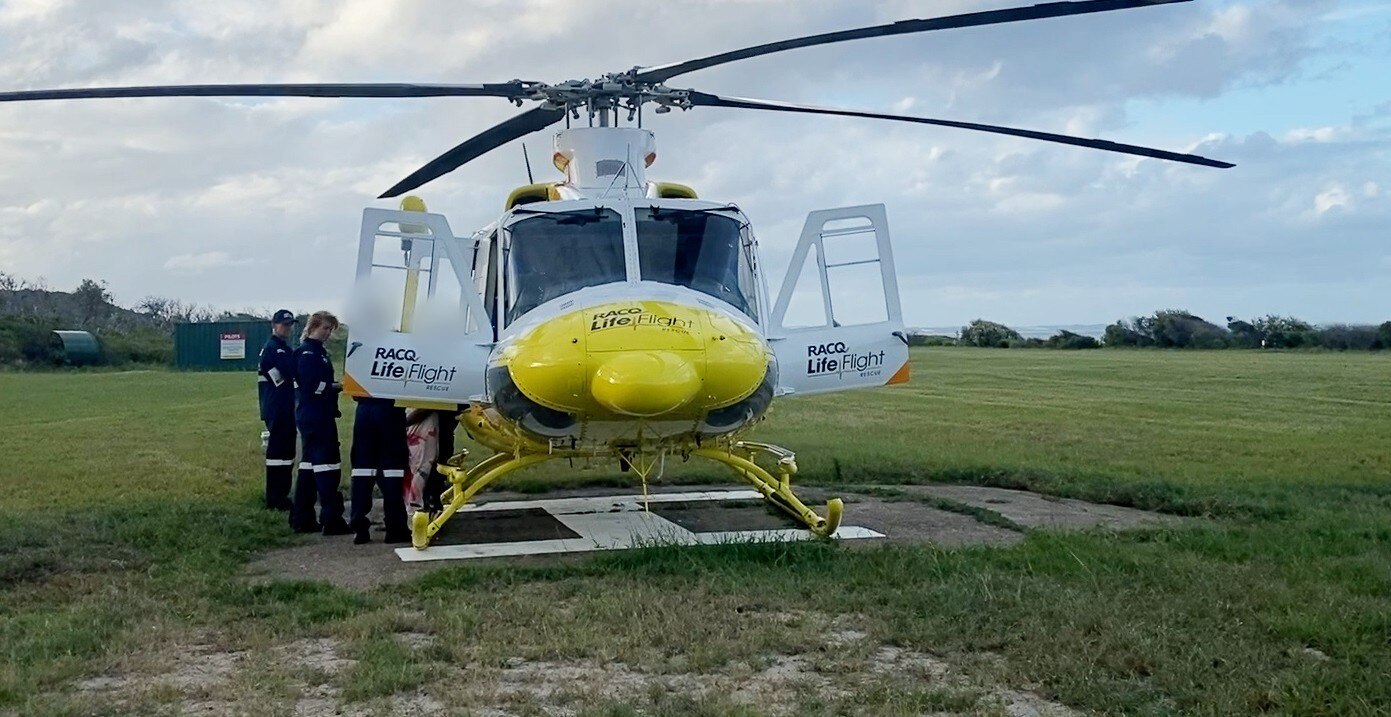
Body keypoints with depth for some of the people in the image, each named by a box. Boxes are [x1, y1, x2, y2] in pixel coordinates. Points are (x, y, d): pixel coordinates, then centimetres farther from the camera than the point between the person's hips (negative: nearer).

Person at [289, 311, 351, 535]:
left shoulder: (318, 351, 18)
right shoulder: (308, 352, -12)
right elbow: (311, 386, -21)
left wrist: (335, 386, 3)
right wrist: (336, 386, -12)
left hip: (314, 417, 10)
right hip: (316, 417, -10)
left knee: (309, 463, 12)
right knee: (328, 465, -8)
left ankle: (302, 519, 17)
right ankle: (332, 521, -6)